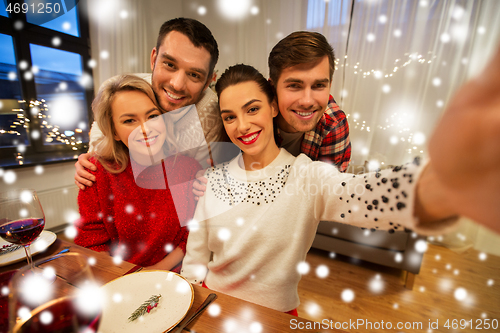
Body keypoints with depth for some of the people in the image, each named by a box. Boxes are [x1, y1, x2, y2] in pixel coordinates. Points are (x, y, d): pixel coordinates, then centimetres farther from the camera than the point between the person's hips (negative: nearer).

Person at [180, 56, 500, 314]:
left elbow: (368, 194, -39)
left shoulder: (307, 175, -17)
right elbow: (195, 260, 0)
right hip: (212, 306, 1)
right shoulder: (216, 179, -6)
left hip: (275, 313, 0)